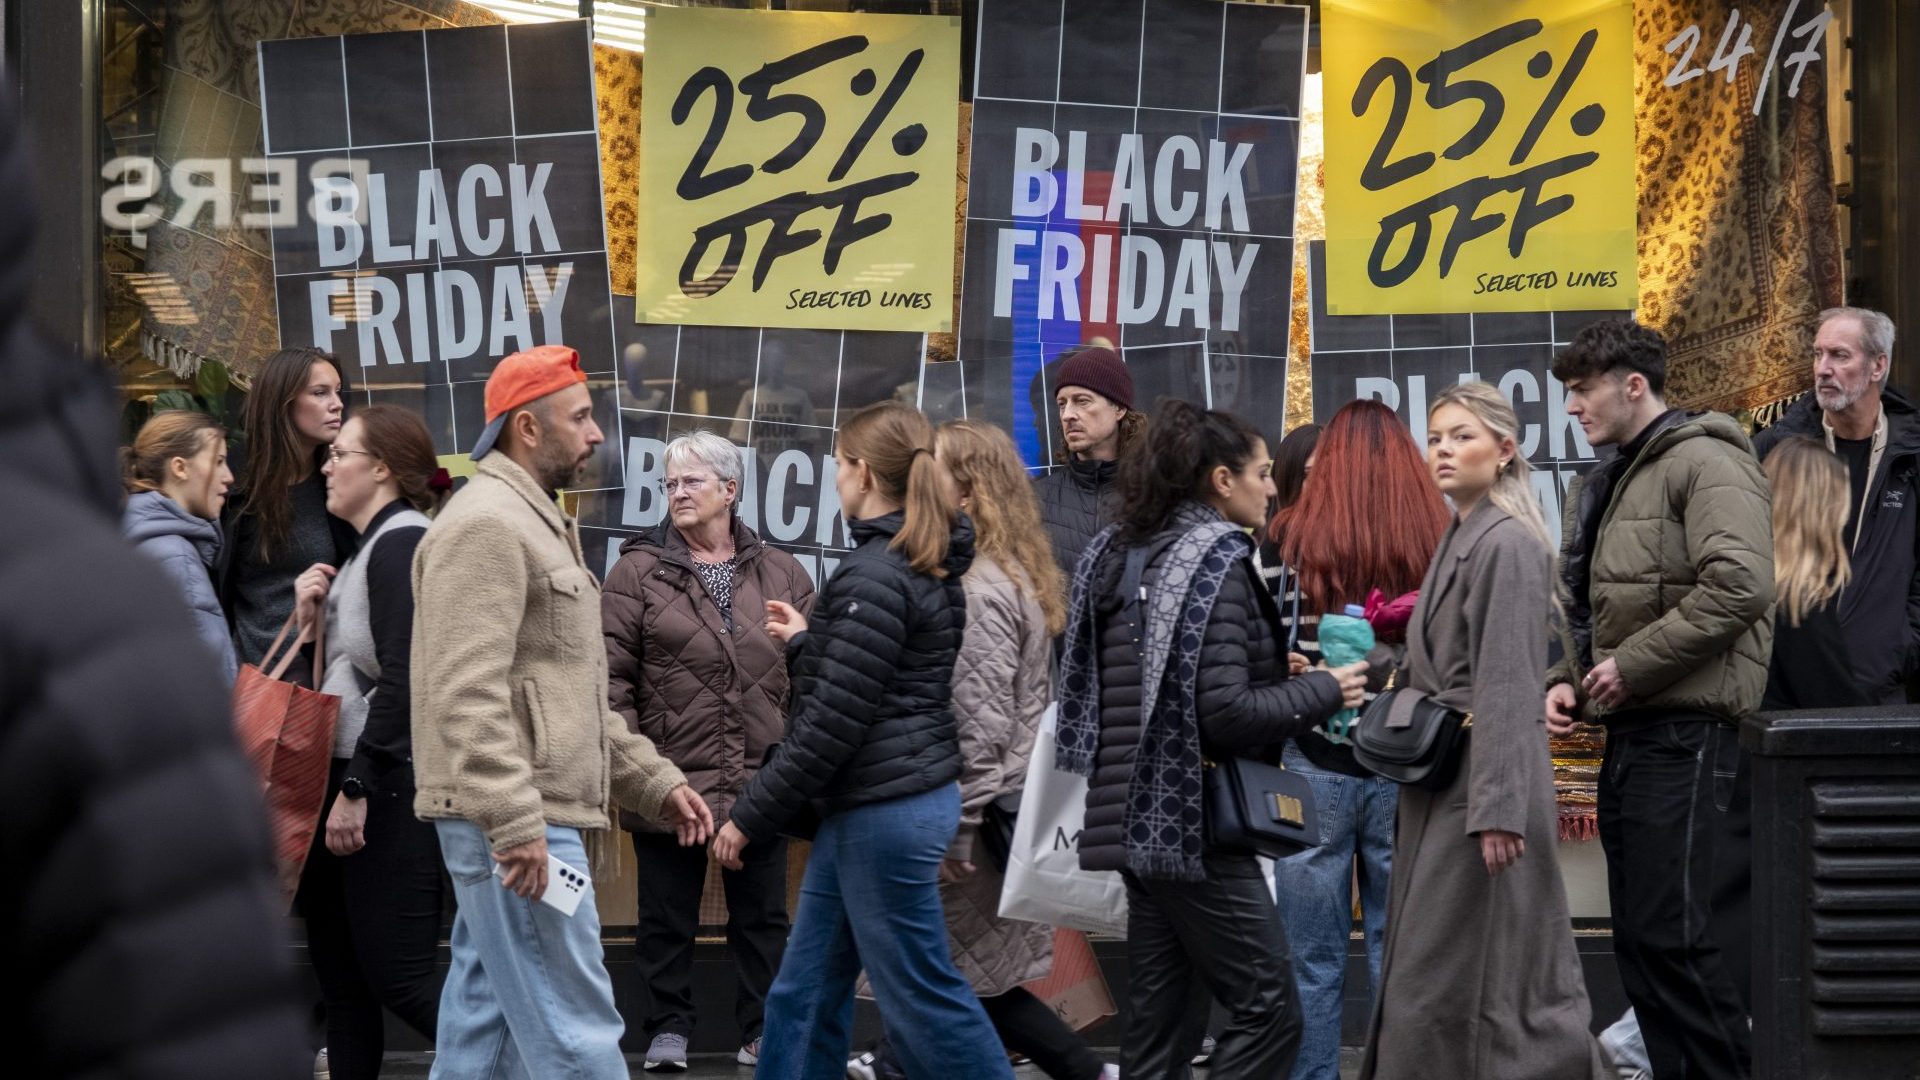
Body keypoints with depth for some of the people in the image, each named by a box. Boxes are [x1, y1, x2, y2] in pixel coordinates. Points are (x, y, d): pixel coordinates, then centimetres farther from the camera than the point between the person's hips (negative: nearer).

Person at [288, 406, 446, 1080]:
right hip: (350, 780, 10)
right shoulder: (371, 547, 18)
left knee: (399, 977, -10)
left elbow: (402, 679, -20)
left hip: (391, 789, -10)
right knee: (342, 978, 10)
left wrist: (357, 788, -21)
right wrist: (310, 618, 2)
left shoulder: (401, 543, -12)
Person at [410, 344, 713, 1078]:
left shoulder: (536, 524, 21)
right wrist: (516, 822, -26)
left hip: (517, 819, 11)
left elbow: (576, 695, 25)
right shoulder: (486, 524, -13)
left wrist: (654, 782, 19)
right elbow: (468, 695, -22)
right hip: (512, 821, -11)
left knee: (484, 1014, 11)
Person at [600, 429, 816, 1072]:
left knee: (762, 916, 9)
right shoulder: (638, 572, 0)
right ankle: (668, 1030, 16)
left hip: (759, 780, 2)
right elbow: (612, 672, -4)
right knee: (667, 915, 6)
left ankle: (762, 1031, 19)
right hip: (669, 779, -2)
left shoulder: (779, 574, 9)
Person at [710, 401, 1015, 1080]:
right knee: (804, 992, 13)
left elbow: (831, 723, -20)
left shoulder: (875, 576, -17)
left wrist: (751, 817, -14)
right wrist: (805, 642, 22)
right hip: (868, 805, 10)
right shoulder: (927, 565, 12)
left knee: (921, 998, -2)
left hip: (884, 813, -10)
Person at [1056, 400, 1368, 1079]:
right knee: (1267, 1010, -5)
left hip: (1144, 815, 9)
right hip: (1194, 820, -9)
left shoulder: (1131, 554, 13)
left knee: (1161, 1015, 10)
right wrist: (1325, 691, -7)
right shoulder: (1216, 564, -12)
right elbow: (1224, 711, -21)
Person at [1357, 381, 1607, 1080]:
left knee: (1446, 976, -6)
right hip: (1442, 783, 9)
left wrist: (1498, 809, -22)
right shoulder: (1457, 540, 15)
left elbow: (1507, 683, -19)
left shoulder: (1507, 544, -13)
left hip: (1484, 786, -9)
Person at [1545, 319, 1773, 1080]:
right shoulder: (1609, 485, 19)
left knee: (1669, 931, -12)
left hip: (1683, 731, -9)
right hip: (1628, 731, 9)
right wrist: (1568, 679, 8)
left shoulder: (1704, 465, -9)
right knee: (1639, 936, 10)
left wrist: (1631, 665, -18)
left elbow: (1741, 583, -22)